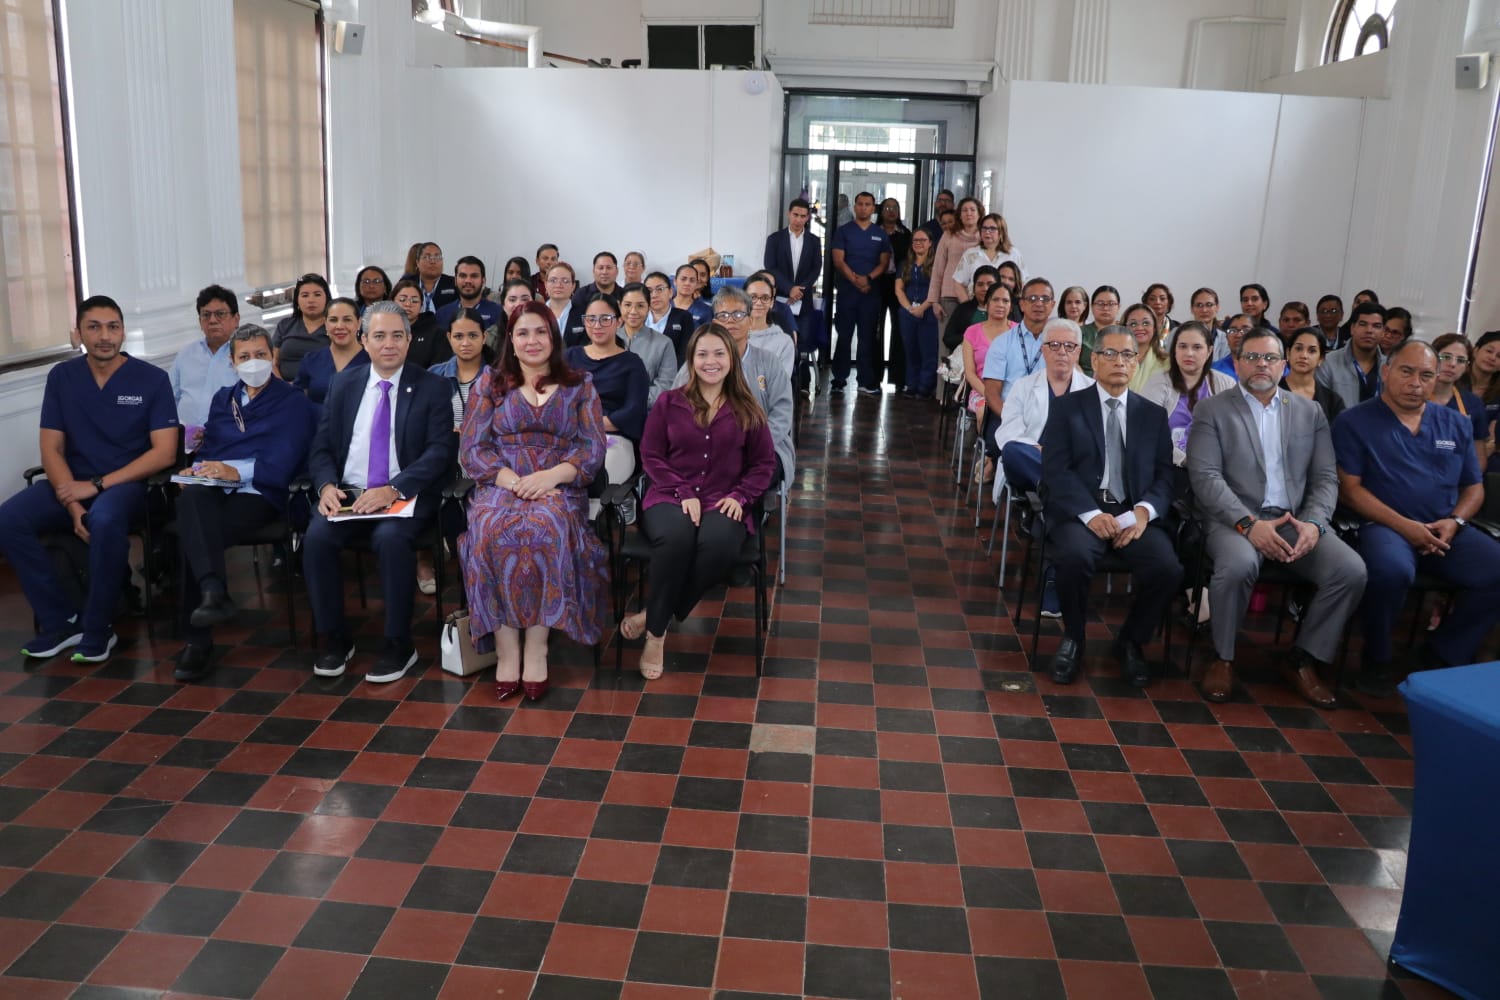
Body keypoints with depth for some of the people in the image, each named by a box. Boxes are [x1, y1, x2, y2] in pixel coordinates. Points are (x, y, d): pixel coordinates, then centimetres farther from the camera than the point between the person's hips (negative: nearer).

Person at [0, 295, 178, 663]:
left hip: (127, 483, -4)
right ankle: (60, 620, -9)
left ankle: (97, 628, -19)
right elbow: (51, 449, 2)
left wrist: (97, 485, -17)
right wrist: (73, 505, -15)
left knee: (105, 519, -37)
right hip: (71, 484, 4)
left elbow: (164, 453, -10)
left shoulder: (152, 379, -3)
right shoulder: (61, 377, 6)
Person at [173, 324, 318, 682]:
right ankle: (213, 592, -50)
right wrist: (198, 468, -3)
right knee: (191, 499, -36)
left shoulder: (293, 403, 9)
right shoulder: (222, 399, 29)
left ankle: (197, 642, -32)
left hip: (258, 494, -4)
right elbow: (208, 448, 21)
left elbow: (281, 464, -3)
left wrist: (236, 471, -19)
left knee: (193, 533, -32)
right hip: (214, 489, 4)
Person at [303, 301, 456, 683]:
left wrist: (393, 489, -22)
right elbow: (321, 447, 10)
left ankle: (399, 644, -17)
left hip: (404, 495, -3)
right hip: (347, 492, 3)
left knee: (390, 538, -33)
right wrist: (326, 486, -12)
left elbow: (440, 451, -8)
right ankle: (333, 638, -6)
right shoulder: (344, 383, 12)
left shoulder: (432, 387, 1)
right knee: (316, 537, -25)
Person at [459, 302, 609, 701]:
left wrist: (551, 476, -15)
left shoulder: (579, 386, 14)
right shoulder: (490, 383, 16)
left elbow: (593, 450, 4)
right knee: (493, 530, -34)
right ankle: (506, 651, -30)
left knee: (545, 528, -36)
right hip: (500, 485, 1)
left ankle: (536, 650, -30)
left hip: (558, 488, -1)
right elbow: (471, 449, 6)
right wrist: (513, 480, -12)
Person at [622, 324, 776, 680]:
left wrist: (740, 495, -6)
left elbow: (764, 463, 12)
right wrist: (683, 493, -10)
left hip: (723, 502, 1)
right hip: (670, 497, -1)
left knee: (717, 543, -36)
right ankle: (657, 632, -19)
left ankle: (654, 618, -18)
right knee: (676, 536, -38)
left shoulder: (747, 410, 9)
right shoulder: (668, 402, 7)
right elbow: (651, 455, 4)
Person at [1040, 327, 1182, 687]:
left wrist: (1144, 511, -13)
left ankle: (1131, 641, 4)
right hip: (1080, 511, -2)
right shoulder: (1066, 406, 8)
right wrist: (1091, 514, -18)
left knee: (1167, 568, -25)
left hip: (1134, 514, 3)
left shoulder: (1154, 414, 17)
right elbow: (1056, 469, -4)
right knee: (1075, 557, -34)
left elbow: (1165, 475, 9)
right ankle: (1072, 639, -5)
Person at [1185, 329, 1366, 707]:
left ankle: (1304, 661, -1)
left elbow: (1326, 477, 9)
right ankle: (1223, 659, -11)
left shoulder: (1310, 412, 15)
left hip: (1296, 520, 4)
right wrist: (1248, 523, -20)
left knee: (1351, 570, -22)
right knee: (1239, 564, -36)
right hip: (1236, 519, -3)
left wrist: (1313, 522, -11)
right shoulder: (1212, 410, 4)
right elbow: (1205, 476, -7)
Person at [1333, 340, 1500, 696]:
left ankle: (1442, 654, 2)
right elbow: (1350, 488, -4)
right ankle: (1377, 659, -9)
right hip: (1385, 526, -5)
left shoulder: (1455, 424, 17)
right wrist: (1404, 526, -14)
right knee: (1392, 570, -37)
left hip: (1445, 531, 5)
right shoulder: (1355, 422, 3)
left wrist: (1454, 522, -3)